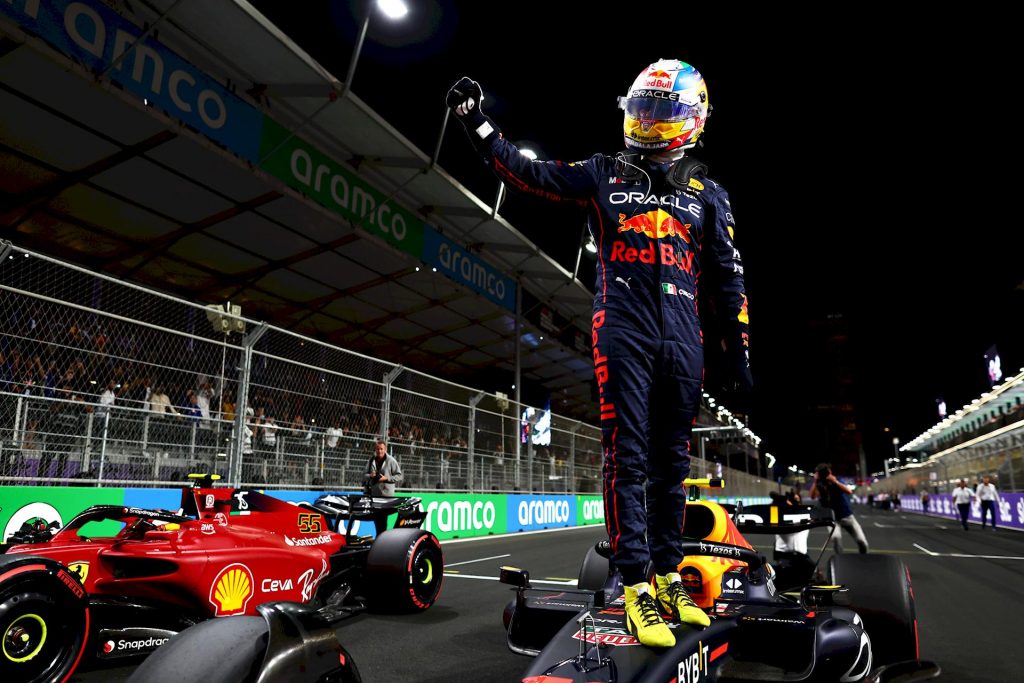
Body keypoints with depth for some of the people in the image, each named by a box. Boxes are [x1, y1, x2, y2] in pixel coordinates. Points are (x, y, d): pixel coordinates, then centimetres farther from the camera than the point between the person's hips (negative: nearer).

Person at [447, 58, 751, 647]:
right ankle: (636, 586, -2)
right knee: (628, 456, -8)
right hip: (624, 329, -3)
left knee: (672, 460, 7)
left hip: (683, 335, 3)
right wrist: (477, 124, 0)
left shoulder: (709, 194, 16)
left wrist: (739, 346, 9)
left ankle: (668, 575, 19)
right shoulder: (604, 174, 12)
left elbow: (728, 277, 14)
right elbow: (527, 174, 7)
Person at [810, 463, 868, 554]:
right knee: (835, 537, -30)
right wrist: (815, 481, -27)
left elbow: (849, 492, -25)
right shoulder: (819, 486, -5)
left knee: (862, 541, -6)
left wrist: (835, 481, -31)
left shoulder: (838, 481, -8)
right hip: (833, 519, 0)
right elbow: (812, 496, -24)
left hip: (847, 516, 0)